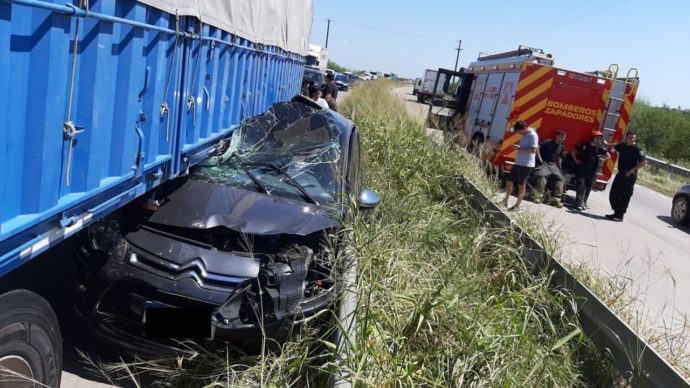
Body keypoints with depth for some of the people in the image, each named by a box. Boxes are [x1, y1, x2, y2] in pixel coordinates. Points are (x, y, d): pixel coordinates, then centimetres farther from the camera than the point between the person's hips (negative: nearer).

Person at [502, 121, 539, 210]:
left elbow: (533, 150, -23)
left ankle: (517, 206, 9)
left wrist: (519, 148, -22)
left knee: (521, 185, 0)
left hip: (526, 164, -9)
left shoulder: (533, 135, -16)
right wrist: (517, 147, 7)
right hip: (518, 163, 9)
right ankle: (505, 201, 23)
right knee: (509, 181, 12)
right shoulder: (524, 135, 12)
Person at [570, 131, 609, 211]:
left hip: (592, 171, 3)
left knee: (588, 187, 7)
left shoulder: (600, 148, 5)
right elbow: (573, 150, 8)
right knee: (580, 186, -11)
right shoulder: (584, 146, -2)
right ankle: (579, 204, -15)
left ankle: (583, 203, 21)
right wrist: (576, 160, 1)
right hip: (581, 169, -3)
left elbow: (608, 156, 18)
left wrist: (601, 159, 5)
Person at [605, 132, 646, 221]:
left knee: (624, 196, -3)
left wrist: (631, 170, -18)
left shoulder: (637, 149, -10)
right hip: (620, 174, 7)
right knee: (613, 194, 9)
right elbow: (613, 149, 29)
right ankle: (616, 213, 21)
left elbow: (643, 162, -17)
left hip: (630, 176, -7)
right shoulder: (622, 146, 7)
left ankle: (620, 215, 3)